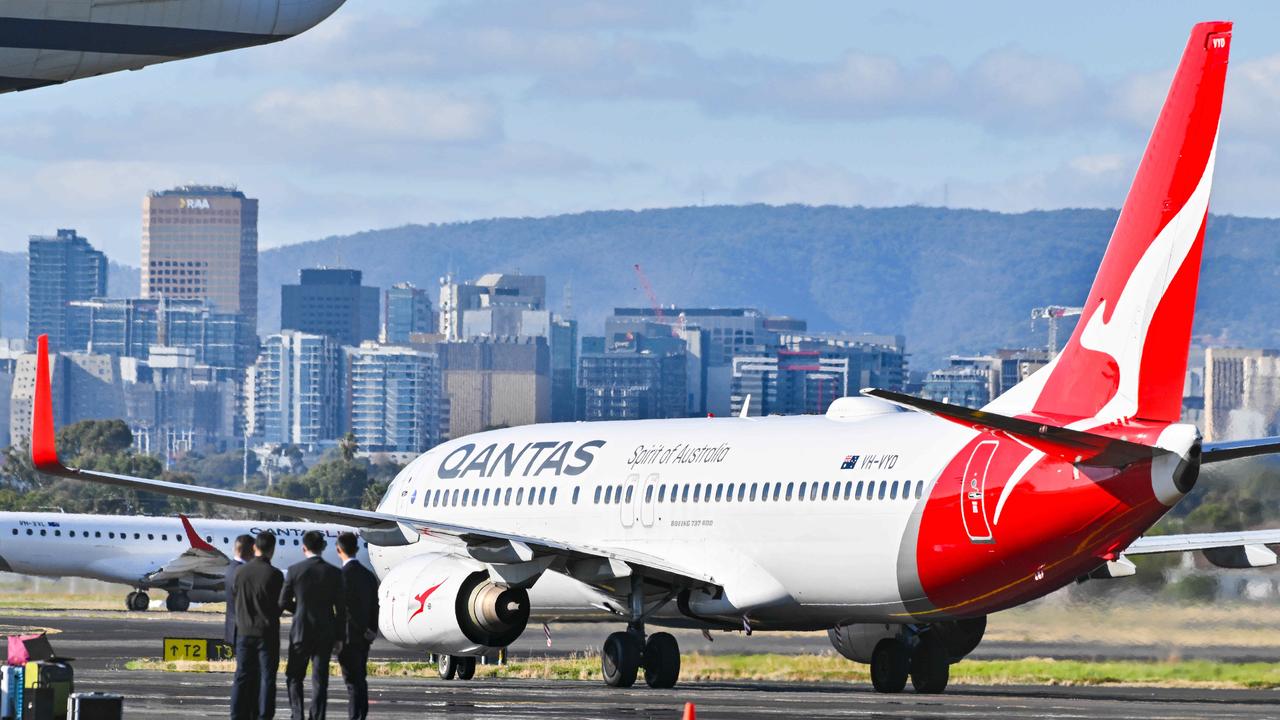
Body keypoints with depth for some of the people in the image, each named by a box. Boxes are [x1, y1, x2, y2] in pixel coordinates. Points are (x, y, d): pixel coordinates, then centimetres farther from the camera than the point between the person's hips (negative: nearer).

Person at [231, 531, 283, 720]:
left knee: (243, 676, 8)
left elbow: (235, 595, 6)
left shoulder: (241, 572, -2)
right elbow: (280, 604, -5)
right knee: (266, 677, 2)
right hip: (267, 632, -3)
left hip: (244, 632, 3)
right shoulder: (274, 575, -12)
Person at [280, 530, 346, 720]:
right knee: (320, 679, 5)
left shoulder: (294, 571, -7)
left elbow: (283, 602, -3)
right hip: (325, 633, 1)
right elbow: (341, 608, -2)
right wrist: (339, 637, 6)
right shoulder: (334, 573, -4)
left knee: (294, 676, 11)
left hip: (301, 632, -1)